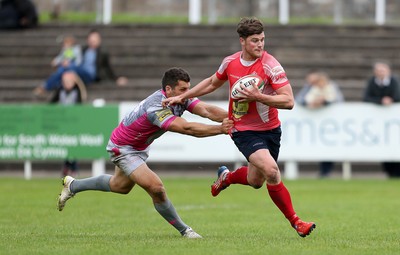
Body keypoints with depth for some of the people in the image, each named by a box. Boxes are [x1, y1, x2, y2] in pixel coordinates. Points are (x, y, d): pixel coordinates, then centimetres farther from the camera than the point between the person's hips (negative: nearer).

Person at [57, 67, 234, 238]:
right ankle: (184, 231, -5)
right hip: (122, 148, -9)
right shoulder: (156, 107, -39)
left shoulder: (181, 98, -16)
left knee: (121, 186, 31)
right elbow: (187, 128, -48)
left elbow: (207, 110, -29)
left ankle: (73, 185, 50)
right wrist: (221, 129, -53)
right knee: (156, 188, -22)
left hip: (139, 147, 9)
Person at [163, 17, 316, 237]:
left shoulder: (271, 66, -14)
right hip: (244, 131, -1)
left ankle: (227, 177, 49)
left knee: (256, 182, 14)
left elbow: (288, 101, -19)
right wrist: (182, 97, 18)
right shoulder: (230, 63, -3)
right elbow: (212, 83, 19)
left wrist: (258, 97, -28)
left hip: (270, 129, 1)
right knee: (271, 170, -23)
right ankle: (294, 221, -9)